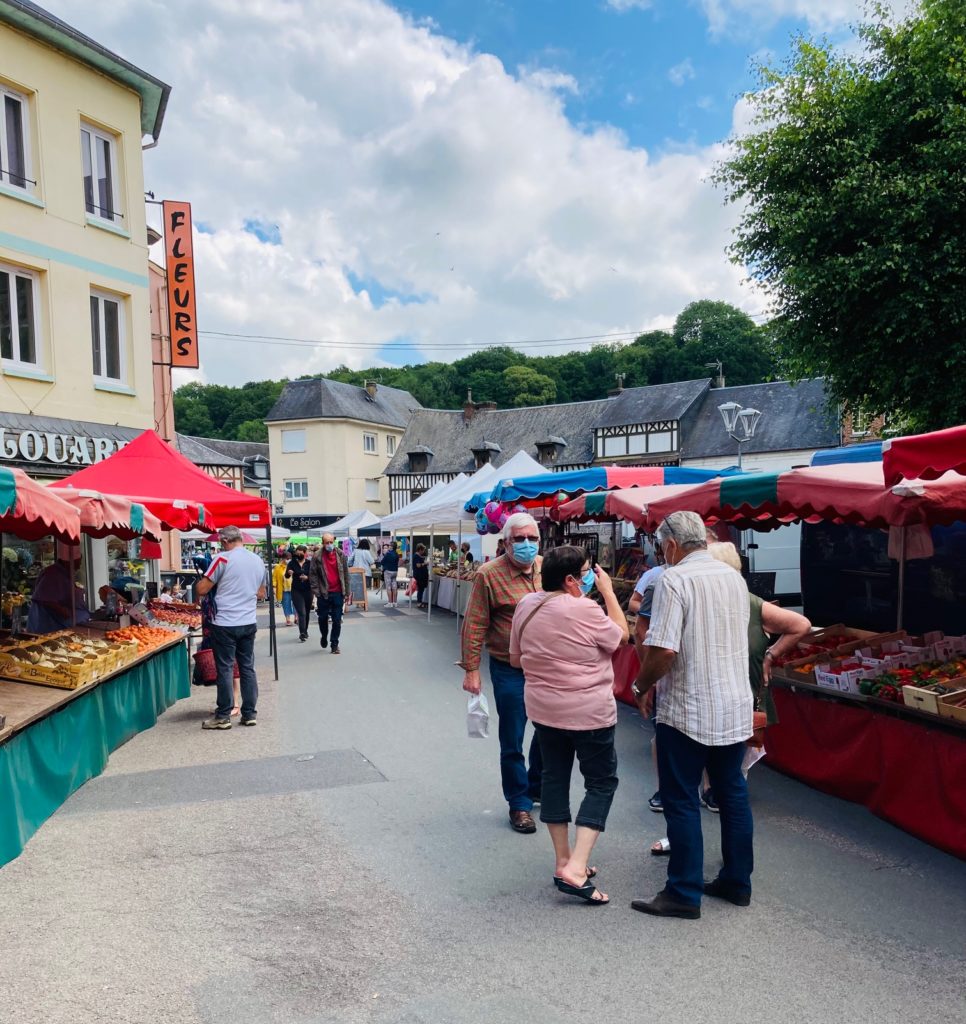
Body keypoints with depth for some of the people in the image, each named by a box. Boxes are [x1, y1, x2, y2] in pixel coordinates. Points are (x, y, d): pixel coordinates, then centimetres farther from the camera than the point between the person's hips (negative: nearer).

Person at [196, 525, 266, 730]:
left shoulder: (223, 559, -10)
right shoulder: (258, 560, 9)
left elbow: (202, 589, -9)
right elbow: (261, 594, 17)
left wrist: (202, 580, 11)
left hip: (225, 623, -5)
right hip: (249, 623, 5)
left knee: (225, 669, 2)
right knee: (247, 668, 11)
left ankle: (223, 717, 8)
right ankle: (249, 714, 15)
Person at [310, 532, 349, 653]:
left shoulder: (341, 555, 3)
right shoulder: (317, 557, -2)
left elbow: (346, 574, 7)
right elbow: (313, 575, -2)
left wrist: (346, 592, 5)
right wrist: (316, 592, -9)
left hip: (338, 593, 1)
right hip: (323, 593, -1)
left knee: (337, 620, 1)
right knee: (323, 618, 11)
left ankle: (335, 644, 11)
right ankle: (324, 636, 37)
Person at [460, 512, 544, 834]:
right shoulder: (489, 574, -11)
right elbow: (474, 626, -10)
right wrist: (471, 669, -12)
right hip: (509, 671, -4)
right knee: (512, 741, 7)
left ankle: (537, 787, 41)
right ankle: (519, 803, 25)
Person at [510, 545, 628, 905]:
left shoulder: (526, 605, 0)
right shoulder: (584, 610, -21)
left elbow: (515, 659, 9)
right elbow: (622, 636, -5)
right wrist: (608, 591, -1)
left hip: (543, 709, 7)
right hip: (589, 713, -6)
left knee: (554, 777, 18)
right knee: (601, 783, 6)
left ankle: (563, 860, 25)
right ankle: (575, 869, -4)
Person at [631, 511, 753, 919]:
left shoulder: (674, 580, -16)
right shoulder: (734, 578, 7)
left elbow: (663, 650, -23)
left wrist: (641, 686, -5)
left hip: (688, 710, -7)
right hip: (737, 707, 8)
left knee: (682, 800, 3)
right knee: (733, 792, 17)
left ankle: (684, 893, 11)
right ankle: (737, 881, 28)